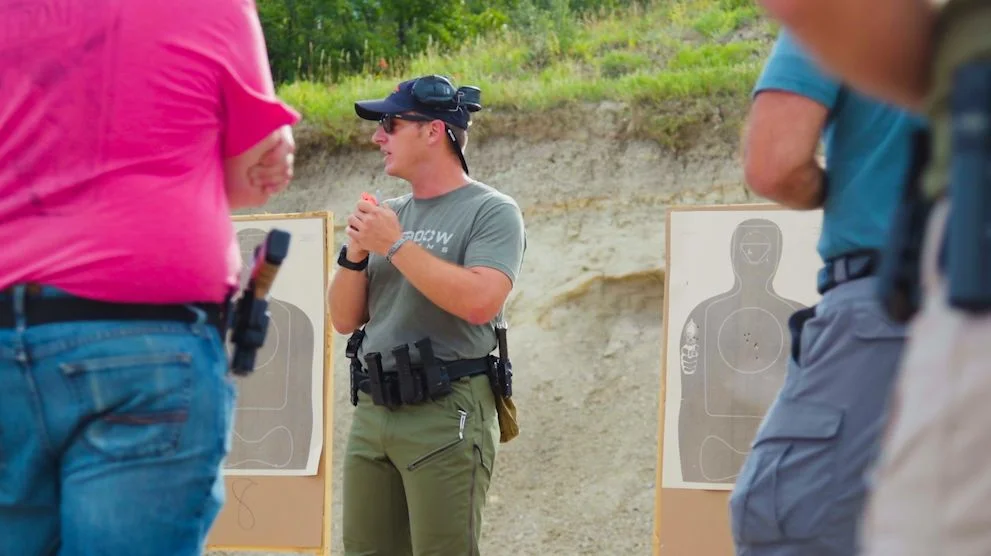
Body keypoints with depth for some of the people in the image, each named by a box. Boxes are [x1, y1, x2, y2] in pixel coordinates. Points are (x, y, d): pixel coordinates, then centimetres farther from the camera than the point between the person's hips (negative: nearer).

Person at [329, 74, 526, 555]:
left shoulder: (491, 211, -3)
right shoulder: (390, 214, 15)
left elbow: (481, 301, -20)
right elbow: (345, 319, 16)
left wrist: (396, 245, -14)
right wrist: (355, 254, -3)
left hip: (446, 413, -7)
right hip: (373, 410, 7)